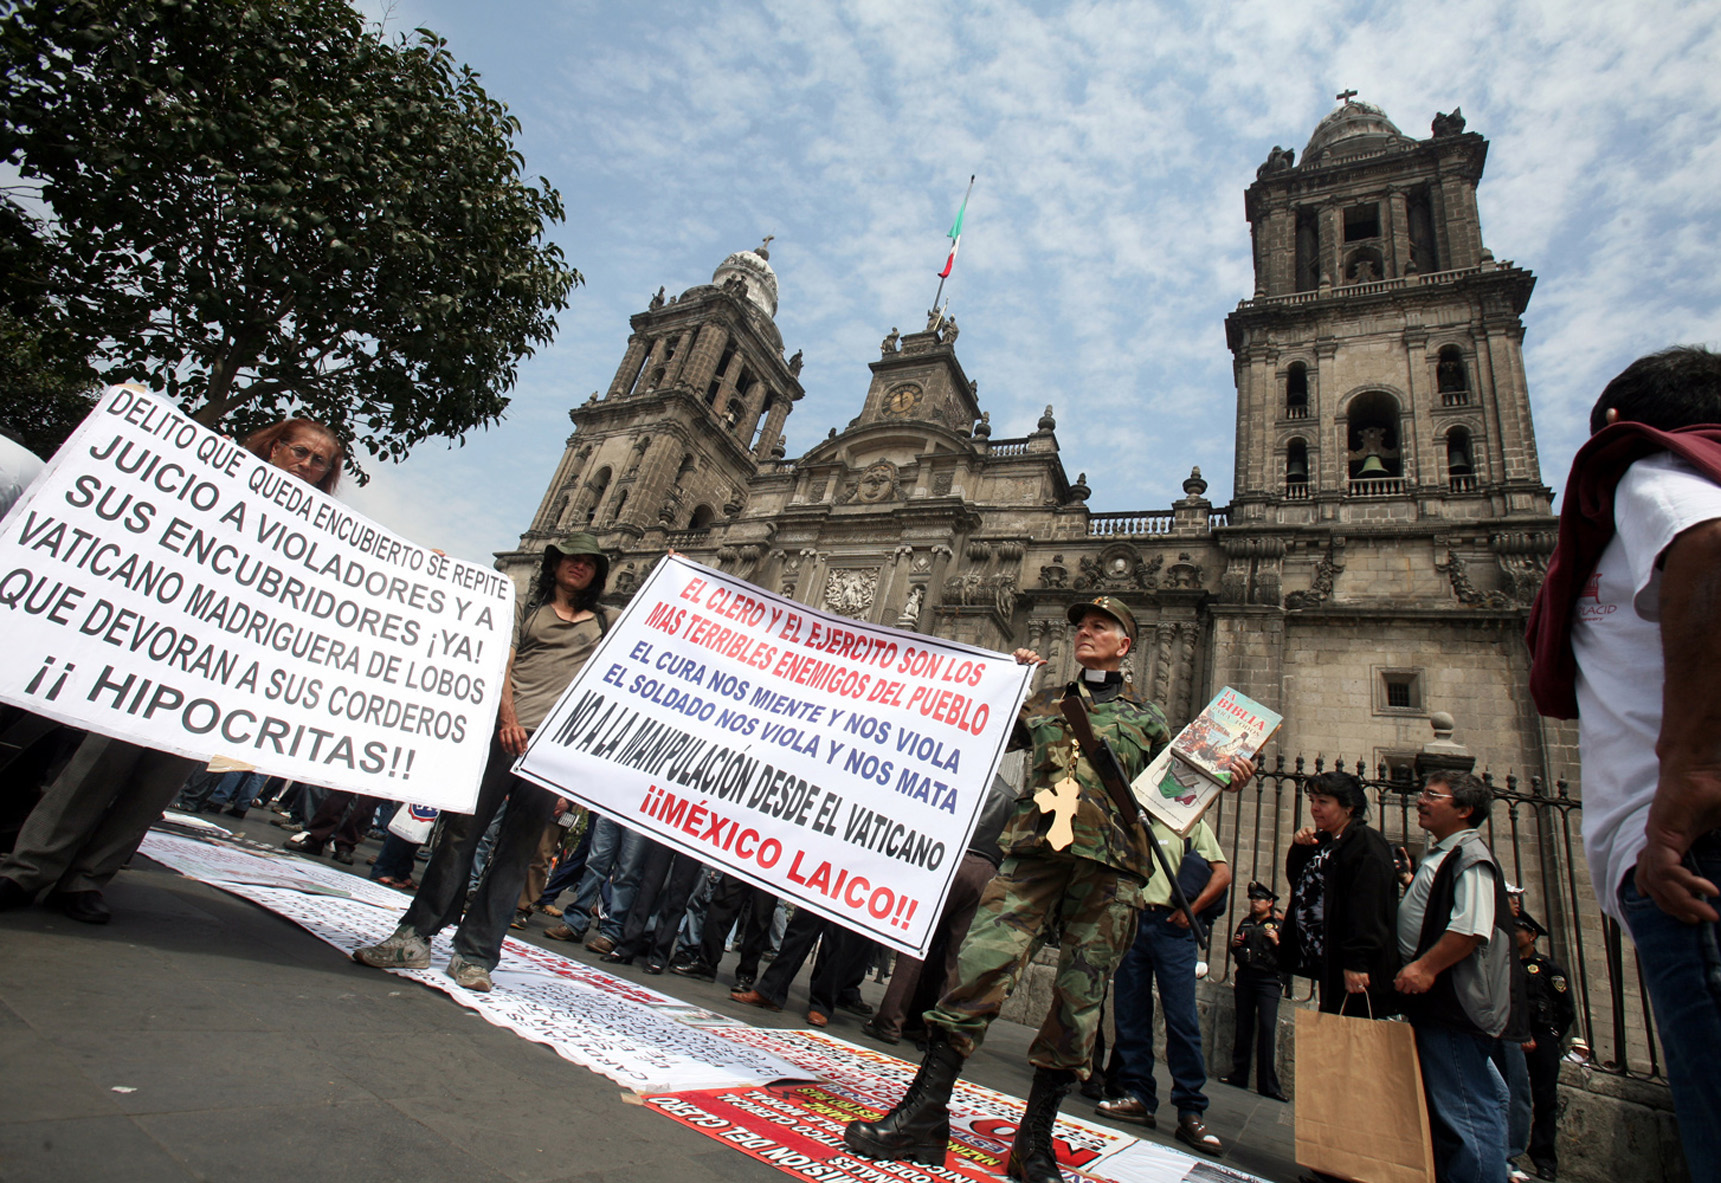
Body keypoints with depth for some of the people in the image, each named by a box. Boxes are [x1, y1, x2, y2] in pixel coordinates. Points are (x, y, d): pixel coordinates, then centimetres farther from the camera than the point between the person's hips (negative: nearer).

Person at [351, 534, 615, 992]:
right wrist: (508, 717, -13)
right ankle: (414, 937, 14)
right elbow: (502, 665, 4)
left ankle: (475, 955, 9)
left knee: (515, 852, 1)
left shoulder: (606, 623, 17)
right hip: (505, 735, 0)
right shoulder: (525, 610, 15)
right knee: (460, 831, 0)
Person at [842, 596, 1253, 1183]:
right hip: (1035, 849, 0)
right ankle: (923, 1117, -3)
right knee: (980, 964, -12)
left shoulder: (1147, 717, 21)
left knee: (1079, 998, 1)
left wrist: (1223, 779, 6)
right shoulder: (1040, 705, 22)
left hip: (1110, 864, 0)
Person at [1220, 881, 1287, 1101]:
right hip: (1244, 978, 5)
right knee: (1243, 1027, 6)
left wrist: (1277, 942, -20)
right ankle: (1239, 1076, 12)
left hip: (1268, 980, -5)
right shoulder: (1246, 922, 18)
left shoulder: (1280, 925, 3)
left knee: (1267, 1028, -13)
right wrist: (1234, 945, 5)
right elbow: (1236, 952, 26)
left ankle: (1267, 1084, -8)